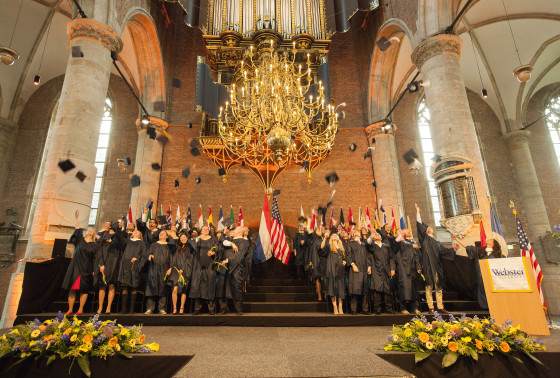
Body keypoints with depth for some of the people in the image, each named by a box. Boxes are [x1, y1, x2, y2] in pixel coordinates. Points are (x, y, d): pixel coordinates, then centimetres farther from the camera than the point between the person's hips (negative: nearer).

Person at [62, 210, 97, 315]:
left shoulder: (94, 245, 7)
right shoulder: (80, 239, 12)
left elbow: (95, 258, 3)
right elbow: (77, 229, 3)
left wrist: (93, 270, -4)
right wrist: (77, 217, -3)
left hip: (86, 269, -2)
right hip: (75, 267, 2)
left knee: (83, 289, 0)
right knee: (72, 288, 2)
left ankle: (80, 309, 8)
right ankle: (70, 309, 11)